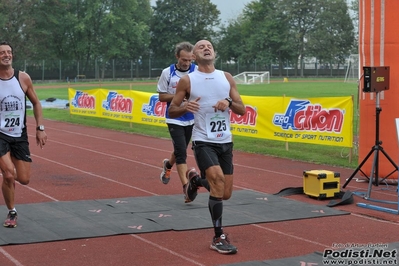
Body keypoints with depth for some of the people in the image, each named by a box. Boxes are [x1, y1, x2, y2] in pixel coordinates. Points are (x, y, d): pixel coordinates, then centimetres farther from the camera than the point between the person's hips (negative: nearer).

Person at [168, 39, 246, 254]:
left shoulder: (226, 77, 6)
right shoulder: (187, 80, -3)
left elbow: (242, 110, 7)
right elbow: (171, 111, 1)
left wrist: (229, 103, -15)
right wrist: (185, 107, -21)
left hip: (225, 141, 5)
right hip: (203, 141, -4)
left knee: (225, 194, 8)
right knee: (218, 179, -26)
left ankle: (195, 178, 40)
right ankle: (219, 238, -14)